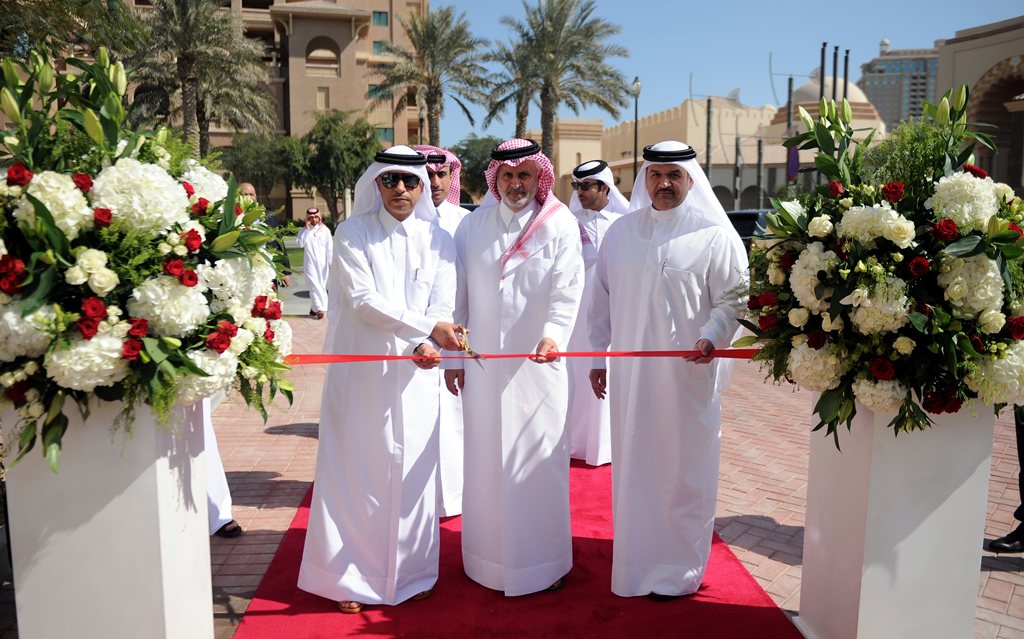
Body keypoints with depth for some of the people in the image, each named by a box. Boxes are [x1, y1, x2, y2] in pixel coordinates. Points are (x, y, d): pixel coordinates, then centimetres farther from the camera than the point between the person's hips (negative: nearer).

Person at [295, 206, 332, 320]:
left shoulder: (325, 230, 4)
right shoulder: (304, 230, 4)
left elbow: (329, 248, 4)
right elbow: (300, 244, -10)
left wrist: (331, 263, 0)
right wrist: (306, 230, -11)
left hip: (322, 263, 1)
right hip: (310, 263, -1)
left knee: (321, 286, 4)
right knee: (314, 285, -11)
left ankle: (314, 308, 16)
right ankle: (319, 308, -15)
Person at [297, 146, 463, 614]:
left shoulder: (437, 239, 6)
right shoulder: (353, 233, -3)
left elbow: (443, 305, 1)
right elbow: (363, 299, -13)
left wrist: (428, 346, -19)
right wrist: (428, 326, -21)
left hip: (414, 373, 2)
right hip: (360, 371, -2)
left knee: (412, 471, 8)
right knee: (358, 471, 4)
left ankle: (411, 573, 23)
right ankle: (353, 577, 17)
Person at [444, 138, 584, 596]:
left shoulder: (560, 225, -2)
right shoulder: (473, 225, 6)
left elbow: (567, 291, -12)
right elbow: (459, 295, 8)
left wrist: (554, 334, -30)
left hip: (537, 365, -2)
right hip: (483, 365, 2)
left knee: (538, 459, 4)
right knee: (486, 459, 9)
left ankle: (544, 561, 19)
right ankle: (489, 559, 24)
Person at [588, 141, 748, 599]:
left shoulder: (714, 234, -3)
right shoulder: (620, 232, 7)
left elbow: (733, 297, -4)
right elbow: (603, 298, 11)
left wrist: (713, 337, -22)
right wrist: (597, 355, 9)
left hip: (689, 371, -3)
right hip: (630, 370, 4)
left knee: (682, 469, 5)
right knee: (633, 464, 12)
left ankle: (679, 567, 21)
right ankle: (635, 556, 29)